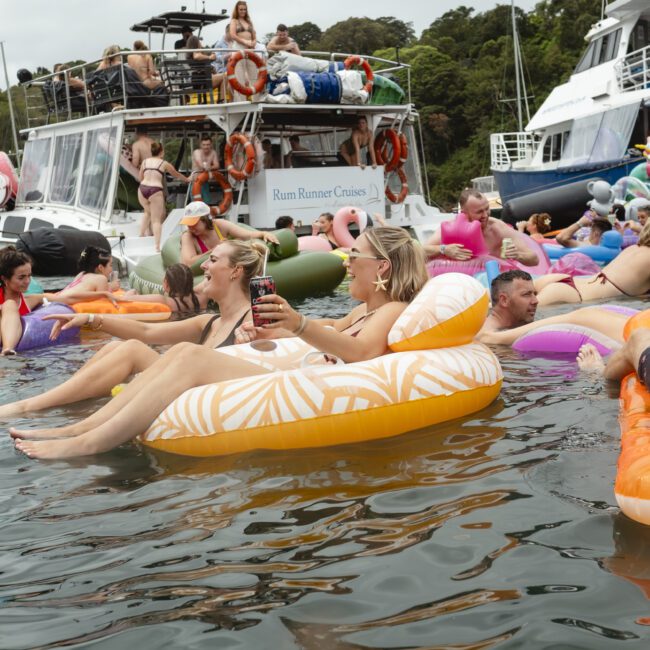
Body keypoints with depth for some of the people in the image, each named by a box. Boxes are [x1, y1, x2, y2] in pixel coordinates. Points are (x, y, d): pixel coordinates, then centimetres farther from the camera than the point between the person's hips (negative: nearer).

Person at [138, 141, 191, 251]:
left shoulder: (145, 161, 14)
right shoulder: (164, 163, 6)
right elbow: (177, 175, 22)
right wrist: (187, 179, 40)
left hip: (142, 189, 4)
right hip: (155, 191, -4)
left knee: (148, 212, 32)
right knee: (156, 220, -2)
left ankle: (142, 234, 31)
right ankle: (157, 247, -10)